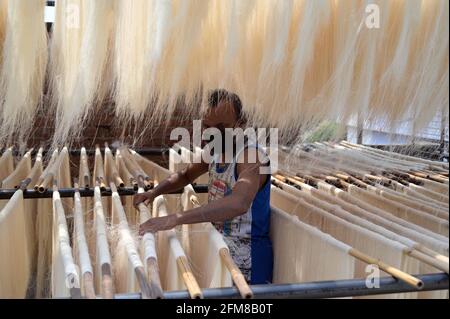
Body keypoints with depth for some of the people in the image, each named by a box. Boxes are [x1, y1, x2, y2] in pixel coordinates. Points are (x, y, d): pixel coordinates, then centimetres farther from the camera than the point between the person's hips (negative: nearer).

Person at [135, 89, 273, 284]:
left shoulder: (251, 157, -23)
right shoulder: (215, 151, 2)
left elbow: (238, 204, -42)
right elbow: (185, 175, 21)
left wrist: (175, 219, -46)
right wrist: (154, 192, 3)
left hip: (246, 261, -7)